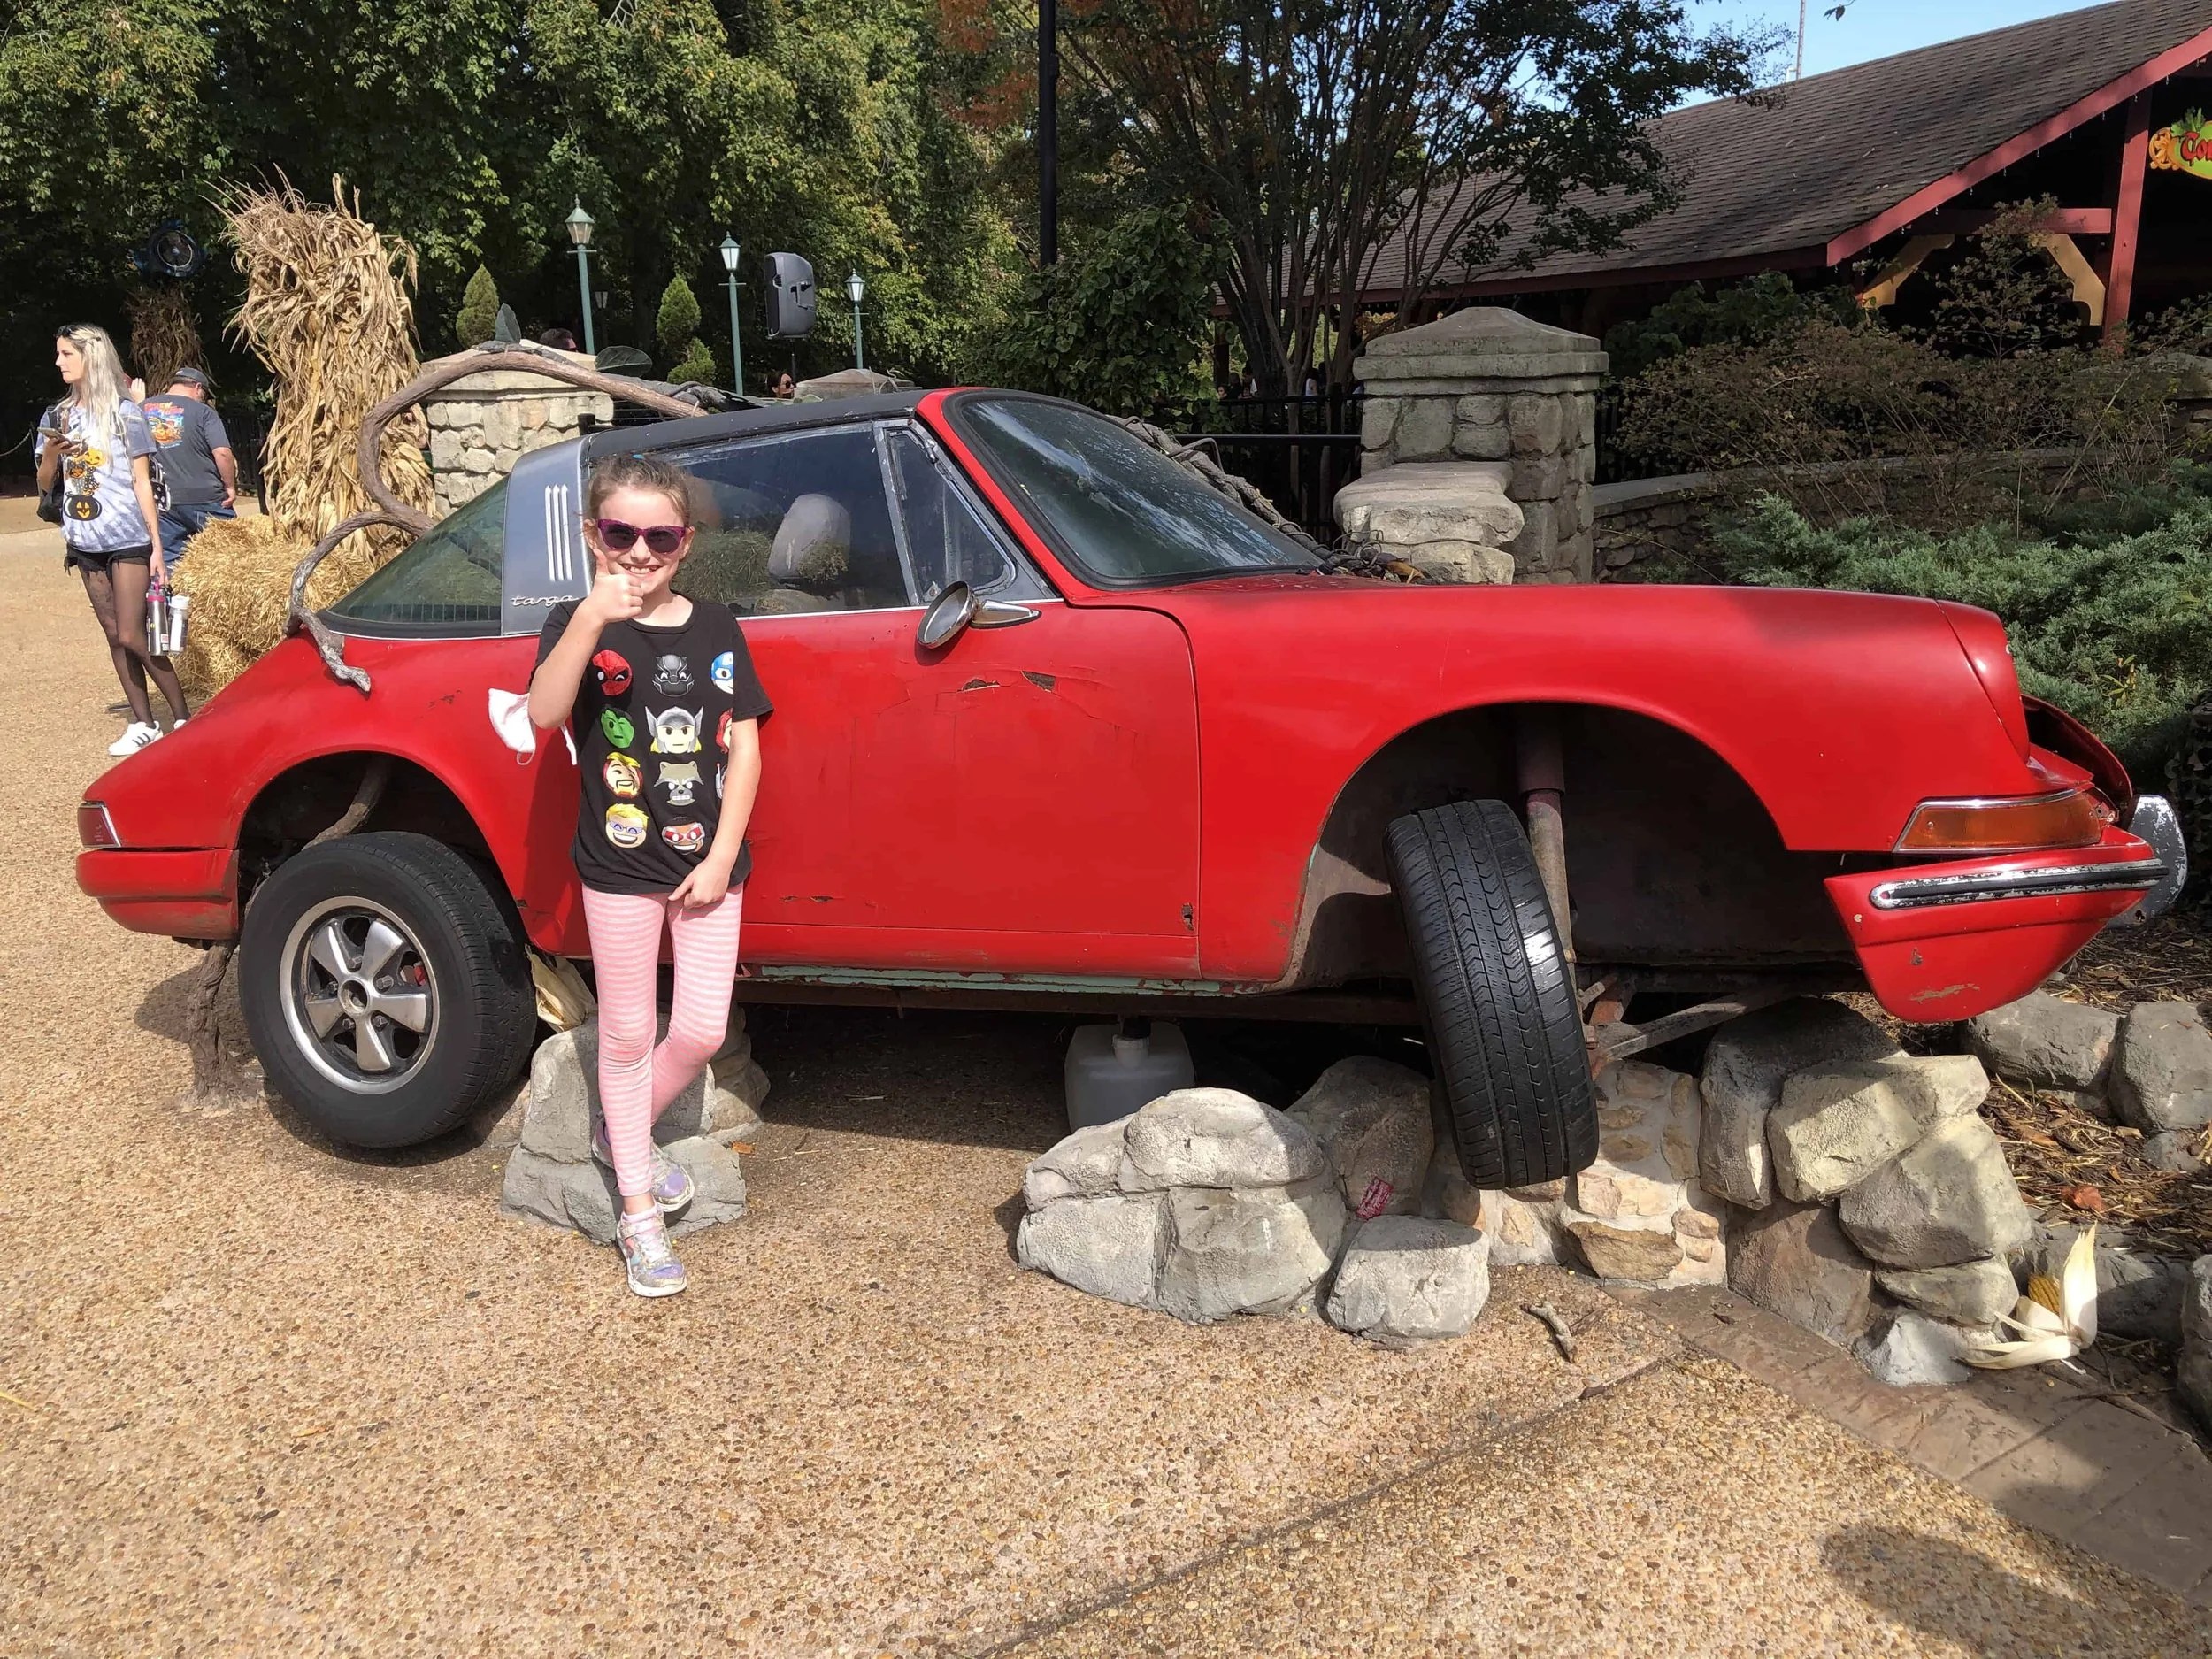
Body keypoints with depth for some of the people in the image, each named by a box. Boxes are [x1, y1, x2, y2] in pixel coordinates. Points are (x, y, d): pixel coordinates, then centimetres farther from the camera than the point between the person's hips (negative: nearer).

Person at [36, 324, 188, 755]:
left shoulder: (125, 414, -3)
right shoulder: (57, 416, 9)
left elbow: (142, 483, -4)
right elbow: (44, 484, 10)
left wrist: (157, 547, -8)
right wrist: (50, 453, -11)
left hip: (128, 541, -5)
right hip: (86, 543, 5)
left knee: (132, 636, -9)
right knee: (114, 636, 7)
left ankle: (183, 717, 2)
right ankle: (143, 723, 12)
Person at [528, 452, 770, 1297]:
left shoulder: (717, 631, 2)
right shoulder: (580, 625, -5)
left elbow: (744, 748, 0)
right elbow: (544, 712, -25)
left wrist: (722, 857, -7)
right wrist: (592, 618, -38)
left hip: (708, 863, 2)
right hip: (620, 865, -2)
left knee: (701, 1032, 5)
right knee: (628, 1034, 8)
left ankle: (623, 1132, 35)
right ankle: (638, 1212, 22)